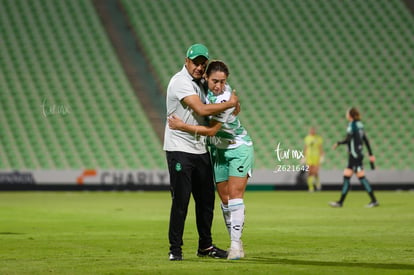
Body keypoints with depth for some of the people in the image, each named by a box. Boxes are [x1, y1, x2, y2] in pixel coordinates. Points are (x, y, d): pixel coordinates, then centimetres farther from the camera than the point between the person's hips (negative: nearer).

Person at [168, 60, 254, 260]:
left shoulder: (224, 99, -26)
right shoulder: (206, 87, -5)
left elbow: (211, 130, -25)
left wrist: (183, 126, -22)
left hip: (239, 148, -7)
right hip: (219, 150, 7)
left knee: (235, 196, -14)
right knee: (224, 200, 5)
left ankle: (236, 244, -14)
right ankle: (235, 243, 10)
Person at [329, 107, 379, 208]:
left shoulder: (352, 125, -12)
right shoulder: (360, 125, 13)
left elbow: (348, 139, -19)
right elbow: (366, 140, 15)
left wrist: (338, 143, -1)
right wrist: (371, 154, 17)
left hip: (355, 155, -9)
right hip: (356, 155, 9)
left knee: (361, 177, -7)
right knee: (346, 177, 10)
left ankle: (374, 200, -7)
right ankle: (340, 202, 12)